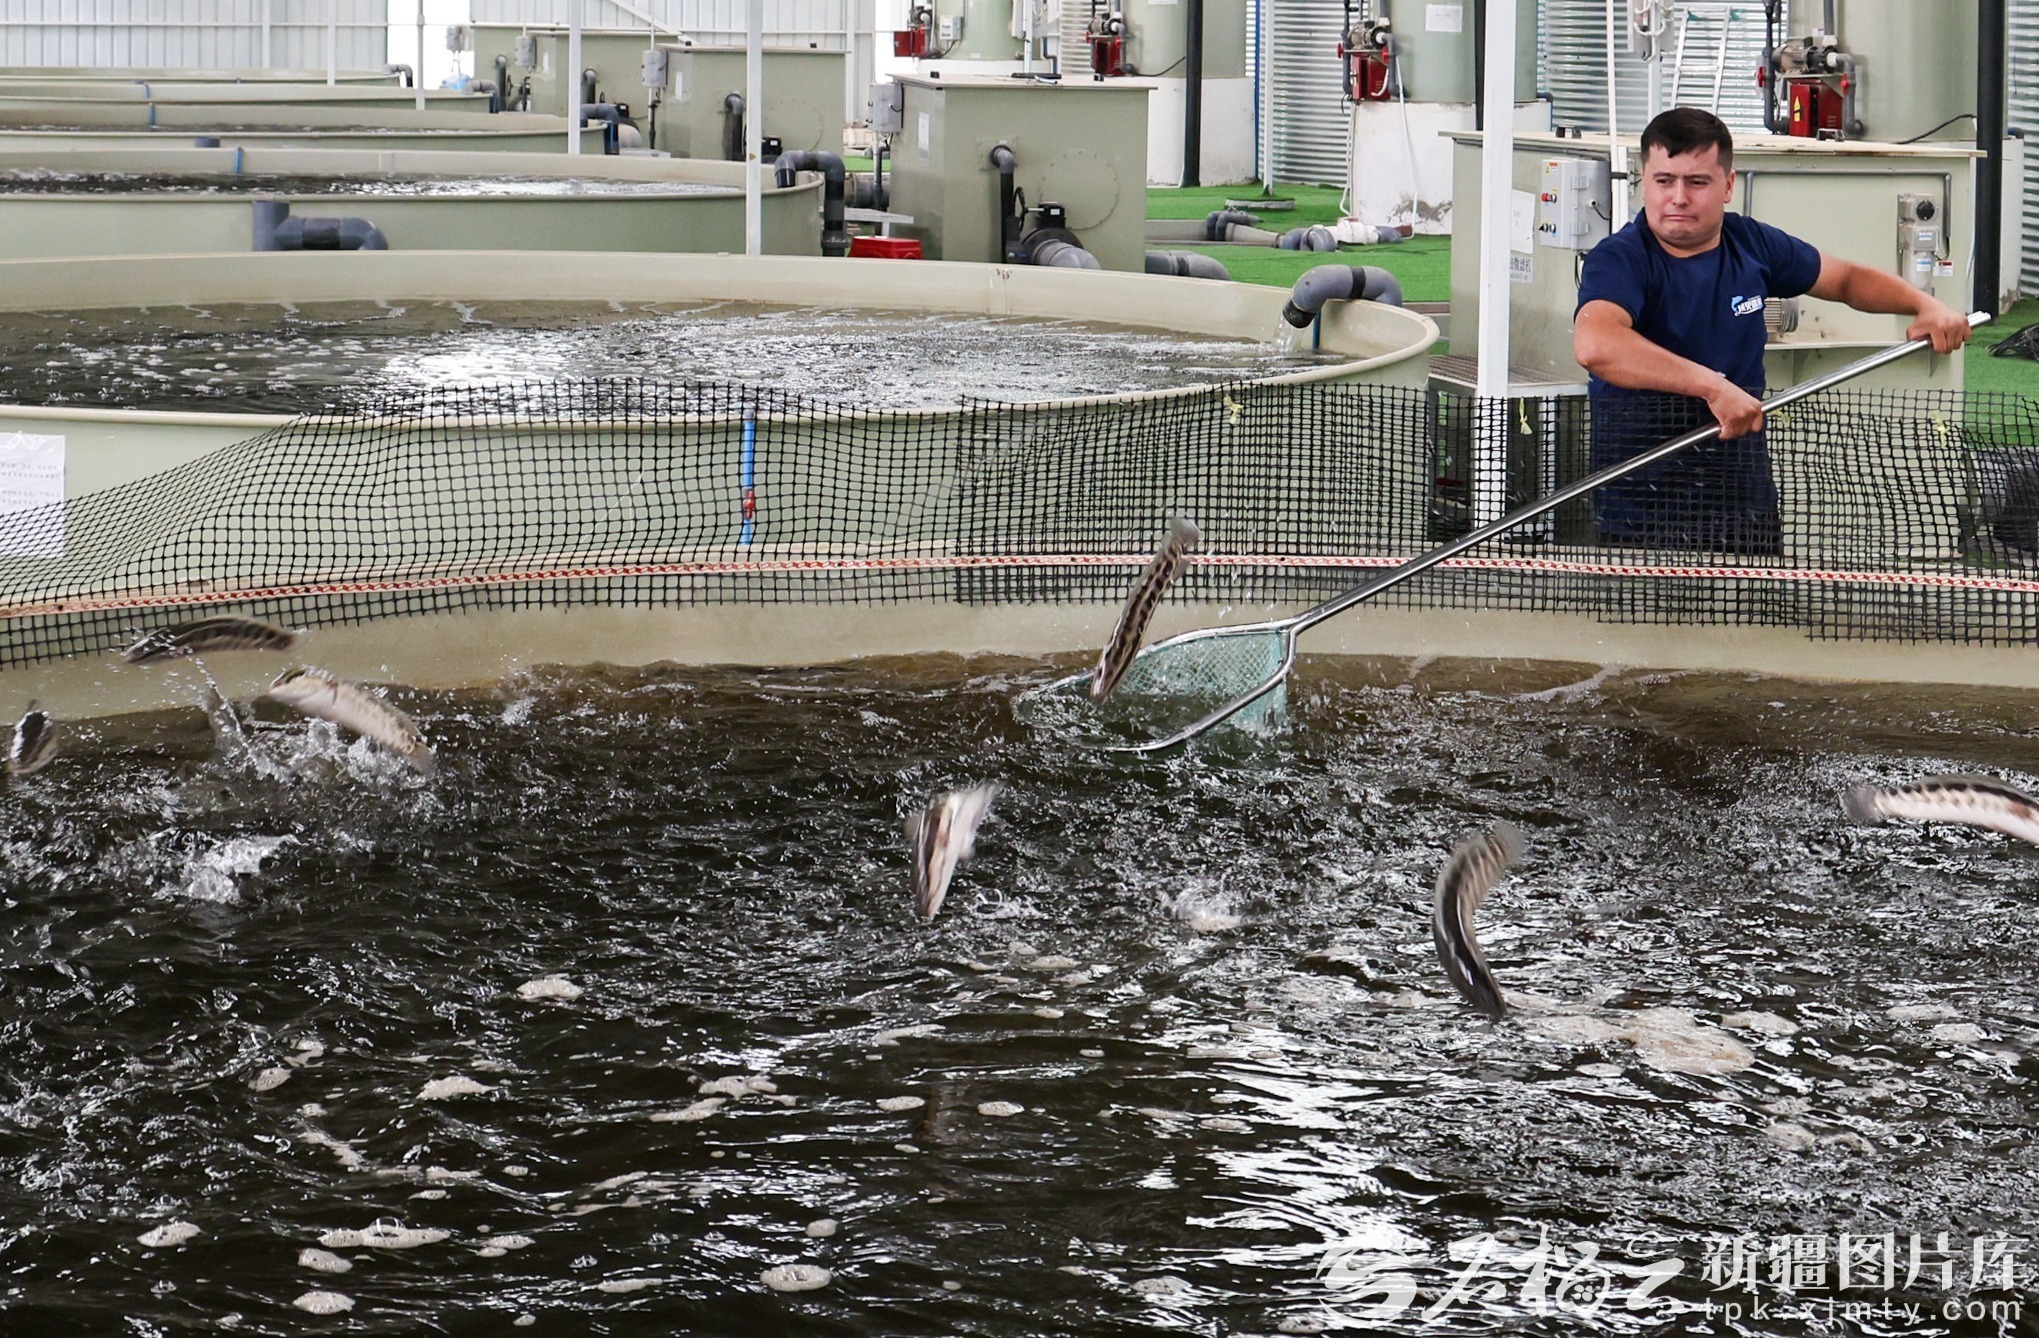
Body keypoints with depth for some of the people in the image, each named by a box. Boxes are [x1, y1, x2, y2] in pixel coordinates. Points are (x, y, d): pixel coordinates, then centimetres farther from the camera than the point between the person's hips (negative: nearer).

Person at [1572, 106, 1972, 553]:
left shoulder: (1753, 244, 4)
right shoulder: (1619, 260, -15)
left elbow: (1847, 279, 22)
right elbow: (1594, 344, -37)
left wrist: (1926, 305, 3)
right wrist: (1713, 385, -43)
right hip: (1640, 512, -6)